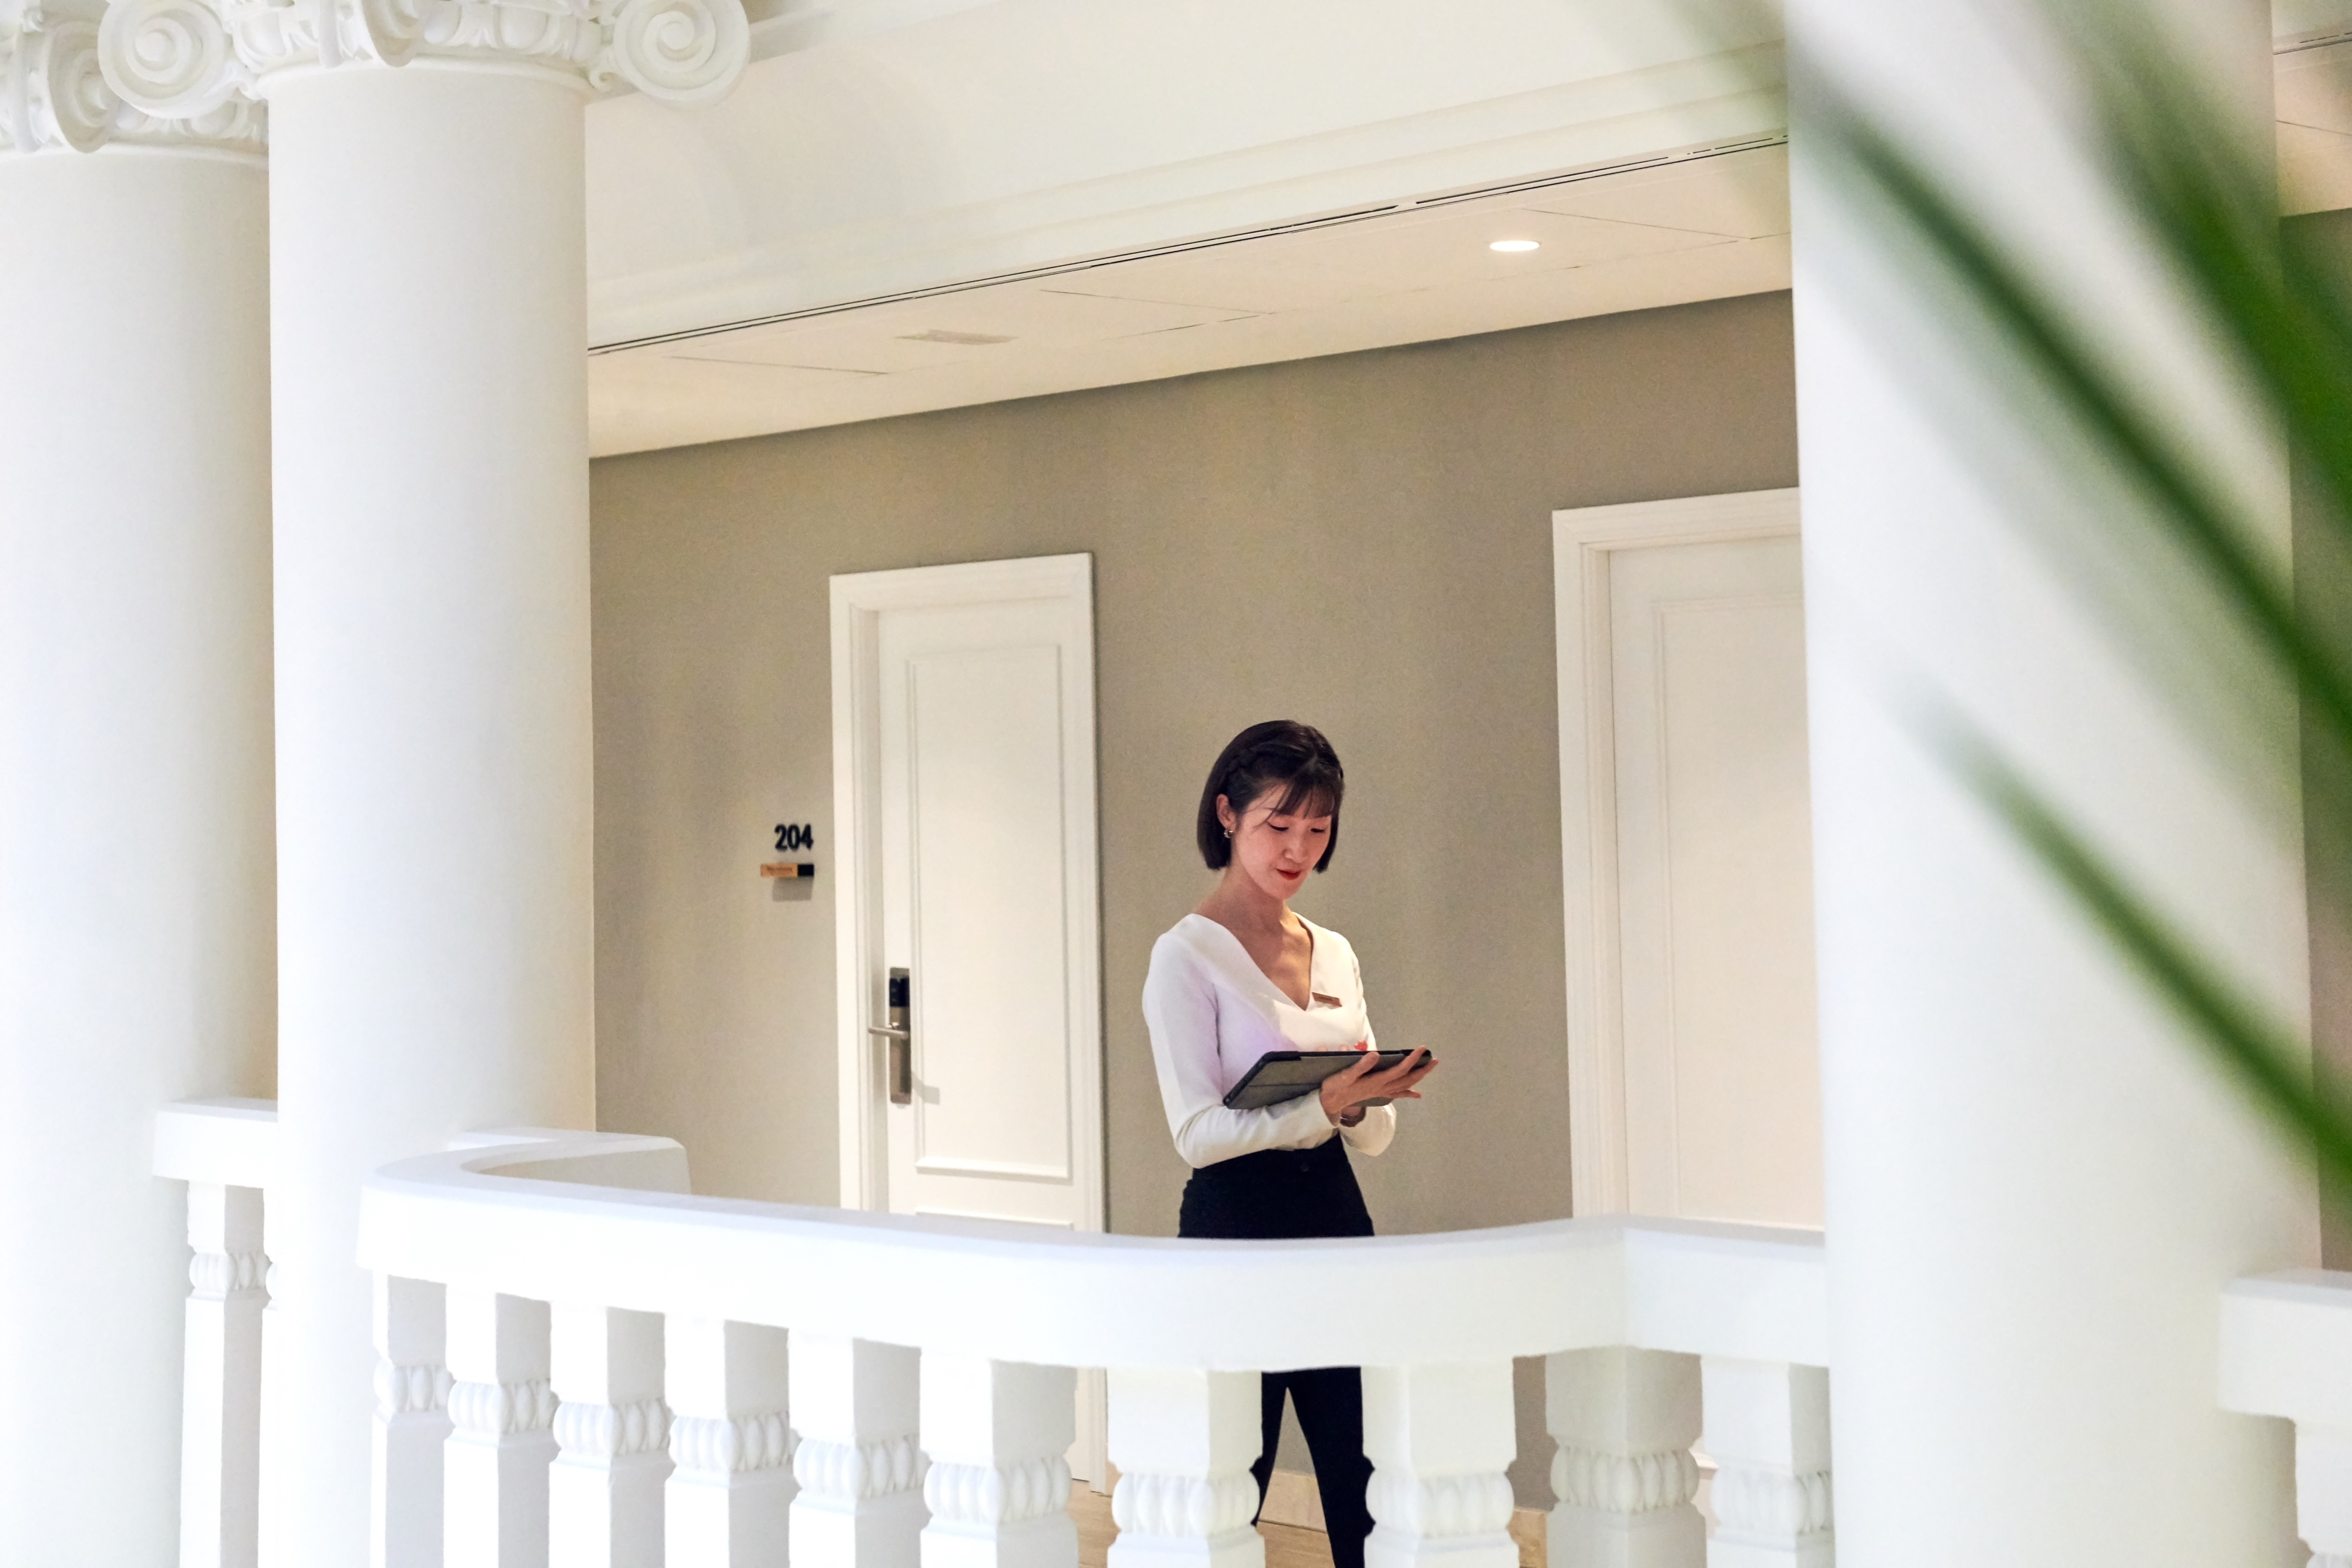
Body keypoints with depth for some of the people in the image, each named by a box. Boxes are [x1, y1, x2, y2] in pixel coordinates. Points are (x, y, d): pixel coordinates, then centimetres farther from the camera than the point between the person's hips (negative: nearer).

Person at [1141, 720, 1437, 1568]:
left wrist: (1369, 1097, -9)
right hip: (1236, 1223, -6)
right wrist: (1324, 1105, -25)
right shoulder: (1188, 956, -5)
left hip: (1336, 1215, 6)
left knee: (1370, 1495, 3)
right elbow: (1198, 1133, -14)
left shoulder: (1335, 955, 14)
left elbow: (1375, 1134, 14)